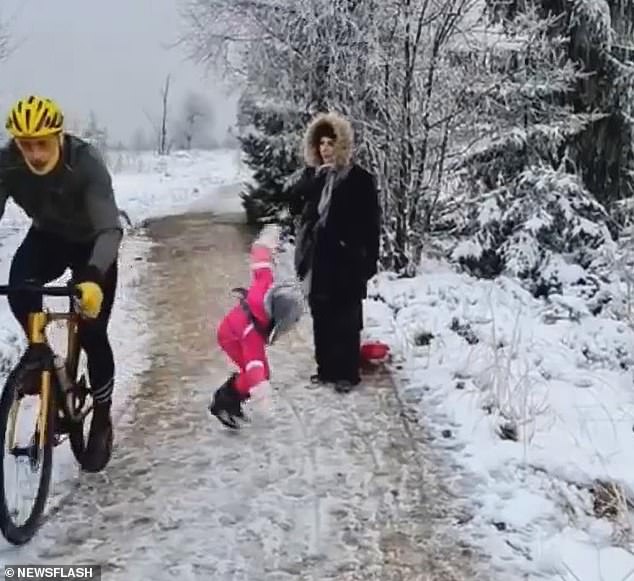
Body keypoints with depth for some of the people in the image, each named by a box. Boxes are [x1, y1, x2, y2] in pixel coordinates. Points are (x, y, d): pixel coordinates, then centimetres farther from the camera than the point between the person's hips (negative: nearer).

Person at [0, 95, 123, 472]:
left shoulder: (87, 163, -35)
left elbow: (110, 228, -43)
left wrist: (94, 278, -60)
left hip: (90, 243, -2)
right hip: (47, 238, 3)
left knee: (92, 333, -9)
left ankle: (102, 422, 11)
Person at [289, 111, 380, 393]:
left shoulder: (359, 178, -7)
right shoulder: (312, 175, 8)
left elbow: (371, 222, -7)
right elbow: (294, 204, -2)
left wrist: (370, 261, -10)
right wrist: (314, 178, -15)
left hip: (345, 260, -5)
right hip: (317, 259, 5)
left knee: (345, 320, 1)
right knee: (321, 317, 12)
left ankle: (347, 373, 11)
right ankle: (326, 368, 24)